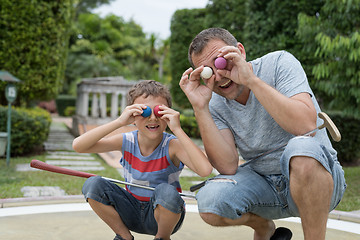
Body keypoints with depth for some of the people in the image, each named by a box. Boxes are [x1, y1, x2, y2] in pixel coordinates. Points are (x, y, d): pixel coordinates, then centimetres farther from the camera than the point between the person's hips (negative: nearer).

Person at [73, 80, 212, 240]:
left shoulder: (172, 145, -20)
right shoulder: (126, 142, -12)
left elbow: (205, 170, -40)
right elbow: (78, 146, -24)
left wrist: (177, 130, -38)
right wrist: (119, 122, -32)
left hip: (165, 213, -2)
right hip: (132, 213, 3)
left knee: (166, 191, -35)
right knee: (92, 184, -18)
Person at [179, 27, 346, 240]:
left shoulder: (279, 63, -12)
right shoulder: (215, 104, -3)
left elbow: (305, 125, -29)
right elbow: (228, 167, -15)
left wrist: (251, 79, -30)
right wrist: (200, 107, -21)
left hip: (318, 177, -3)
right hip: (262, 182, 4)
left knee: (302, 147, -36)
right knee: (208, 202, -23)